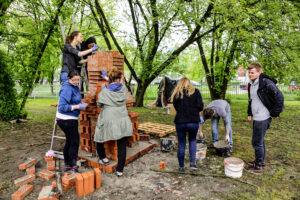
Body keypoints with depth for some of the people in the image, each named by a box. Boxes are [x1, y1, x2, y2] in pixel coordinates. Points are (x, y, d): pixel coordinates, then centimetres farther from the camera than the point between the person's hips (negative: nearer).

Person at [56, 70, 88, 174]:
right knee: (74, 142, -2)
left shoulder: (74, 87, 8)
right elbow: (62, 107, -24)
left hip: (71, 119, 10)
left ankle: (67, 165, 32)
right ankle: (73, 167, 9)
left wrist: (81, 104, 5)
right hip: (66, 120, -10)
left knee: (69, 141, 18)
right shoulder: (67, 89, -20)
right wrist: (76, 107, -27)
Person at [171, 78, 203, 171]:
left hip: (180, 122, 0)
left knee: (181, 143, 12)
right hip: (193, 121, 0)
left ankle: (181, 166, 22)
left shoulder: (176, 94, 6)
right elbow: (200, 106, -3)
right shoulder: (195, 91, 4)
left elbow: (176, 108, 6)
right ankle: (192, 162, 13)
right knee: (192, 140, 23)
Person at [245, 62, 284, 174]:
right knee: (260, 141, 19)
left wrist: (275, 113, -14)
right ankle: (261, 161, 34)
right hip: (256, 118, 9)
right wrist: (250, 113, 16)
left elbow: (279, 97, -18)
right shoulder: (251, 84, 10)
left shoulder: (266, 83, -17)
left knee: (257, 142, -2)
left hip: (263, 118, -9)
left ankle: (258, 166, 11)